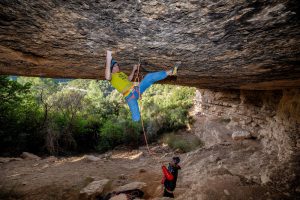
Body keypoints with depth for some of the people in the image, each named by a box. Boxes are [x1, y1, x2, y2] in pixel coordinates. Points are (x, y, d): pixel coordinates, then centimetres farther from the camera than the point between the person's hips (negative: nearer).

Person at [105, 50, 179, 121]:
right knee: (136, 118, -16)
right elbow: (107, 77, -30)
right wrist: (108, 60, -34)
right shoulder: (111, 75, -4)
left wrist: (134, 70, 30)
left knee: (149, 77, -14)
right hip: (129, 96, -7)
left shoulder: (121, 73, 24)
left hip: (136, 89, 7)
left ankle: (170, 72, -15)